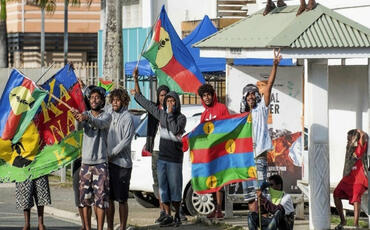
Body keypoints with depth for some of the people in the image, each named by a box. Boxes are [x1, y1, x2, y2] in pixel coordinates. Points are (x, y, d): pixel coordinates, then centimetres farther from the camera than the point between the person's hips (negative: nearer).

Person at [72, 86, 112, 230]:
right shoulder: (85, 114, 8)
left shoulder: (106, 116, 1)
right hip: (85, 162, 3)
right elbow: (79, 127, -12)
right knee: (85, 198, 3)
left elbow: (100, 124, -22)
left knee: (101, 197, -6)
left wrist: (87, 118, -42)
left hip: (100, 163, -3)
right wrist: (78, 119, -37)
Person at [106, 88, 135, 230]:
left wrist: (111, 154, -14)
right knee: (108, 197, 9)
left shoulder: (127, 118, -8)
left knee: (122, 199, -1)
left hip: (122, 162, -5)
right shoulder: (109, 112, 8)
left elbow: (126, 140, -14)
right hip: (108, 162, 5)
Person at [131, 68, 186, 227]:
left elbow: (175, 130, -22)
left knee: (174, 188, -1)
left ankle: (177, 215, 9)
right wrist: (136, 80, 16)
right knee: (163, 188, 5)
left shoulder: (181, 118, -4)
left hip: (175, 159, -5)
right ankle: (168, 217, 10)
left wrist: (171, 114, -18)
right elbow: (145, 103, 15)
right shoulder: (161, 114, 8)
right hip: (162, 158, 5)